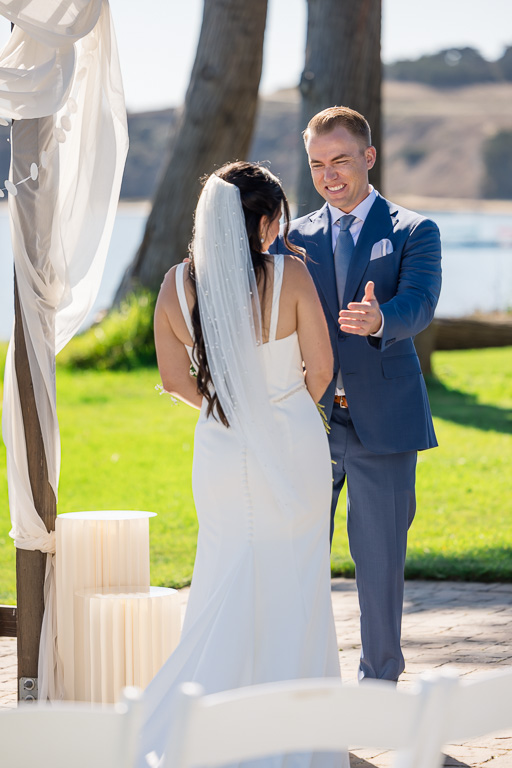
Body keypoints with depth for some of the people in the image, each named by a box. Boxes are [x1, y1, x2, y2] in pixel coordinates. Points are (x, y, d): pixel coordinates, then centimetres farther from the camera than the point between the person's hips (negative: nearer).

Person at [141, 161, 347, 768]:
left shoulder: (177, 285, -6)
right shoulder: (289, 275, -14)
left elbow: (174, 379, 3)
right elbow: (320, 368, -7)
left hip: (221, 452, 3)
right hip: (293, 448, -2)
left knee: (228, 588, 13)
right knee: (294, 591, 10)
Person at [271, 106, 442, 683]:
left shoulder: (414, 233, 2)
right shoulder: (294, 238, 12)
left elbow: (419, 303, -15)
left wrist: (378, 320, -39)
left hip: (383, 421, -2)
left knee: (381, 560, 4)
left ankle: (380, 682, 17)